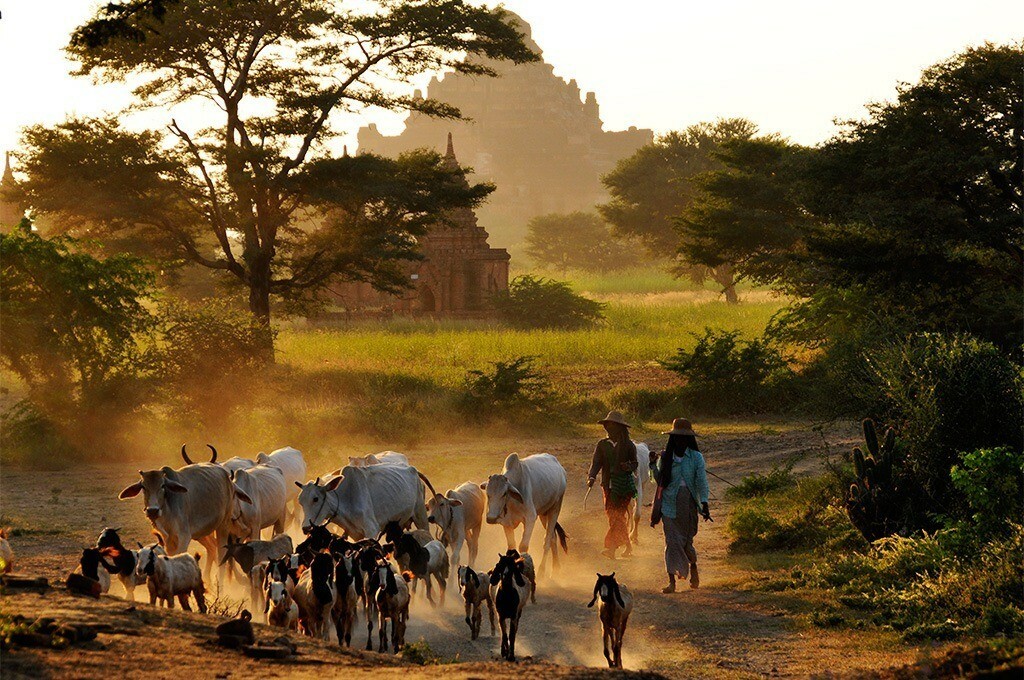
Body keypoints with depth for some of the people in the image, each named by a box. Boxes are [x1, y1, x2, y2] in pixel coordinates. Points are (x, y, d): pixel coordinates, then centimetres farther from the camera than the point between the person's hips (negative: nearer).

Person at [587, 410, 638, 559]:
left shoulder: (628, 445, 1)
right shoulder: (602, 445, 8)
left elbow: (635, 464, 2)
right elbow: (596, 463, 1)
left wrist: (629, 466, -22)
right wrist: (591, 477, -17)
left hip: (625, 485, -4)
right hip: (608, 485, 4)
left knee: (617, 515, -12)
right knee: (612, 515, 7)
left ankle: (611, 548, -15)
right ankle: (627, 546, 21)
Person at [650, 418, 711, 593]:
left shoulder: (696, 458, -1)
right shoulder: (665, 457, 5)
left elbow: (701, 480, -9)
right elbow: (658, 480, 15)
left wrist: (704, 503, -20)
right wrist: (653, 465, 0)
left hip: (689, 504, -1)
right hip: (670, 504, 1)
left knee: (687, 541, 7)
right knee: (672, 542, -7)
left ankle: (693, 567, 37)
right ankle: (671, 580, -5)